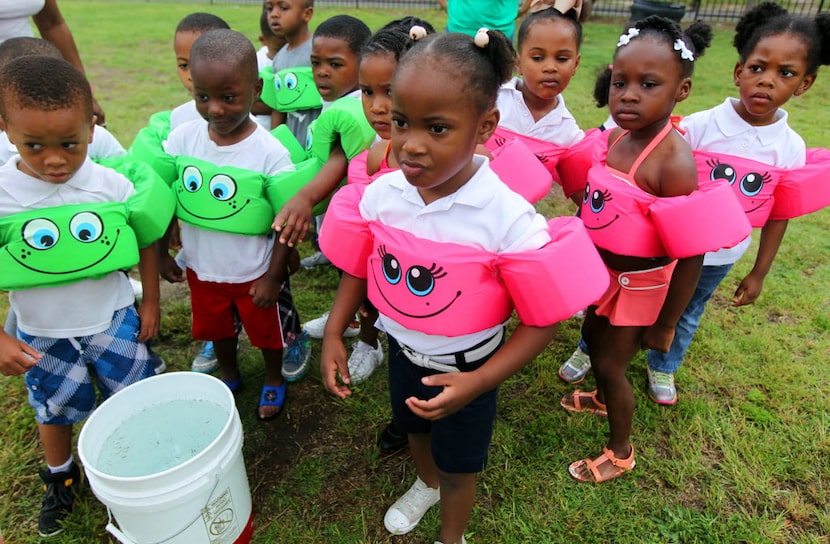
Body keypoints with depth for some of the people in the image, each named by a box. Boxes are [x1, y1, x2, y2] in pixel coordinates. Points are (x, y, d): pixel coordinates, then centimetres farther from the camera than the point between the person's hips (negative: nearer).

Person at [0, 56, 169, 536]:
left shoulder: (112, 185, -16)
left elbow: (145, 240, -3)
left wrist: (151, 302, 0)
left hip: (114, 321, 0)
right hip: (43, 335, 1)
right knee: (55, 409, 22)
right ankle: (61, 476, 50)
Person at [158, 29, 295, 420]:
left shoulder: (270, 152, -23)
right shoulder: (182, 137, -12)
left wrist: (273, 277, -14)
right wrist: (162, 253, 4)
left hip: (254, 273, -4)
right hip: (202, 269, 4)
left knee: (266, 331, 19)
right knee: (217, 329, 26)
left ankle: (273, 380, 48)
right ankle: (229, 375, 55)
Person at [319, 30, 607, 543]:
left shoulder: (507, 219, -31)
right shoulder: (380, 194, -19)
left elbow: (542, 321, -23)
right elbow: (358, 269, -2)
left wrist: (476, 383, -28)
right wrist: (334, 335, -9)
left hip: (466, 367, -4)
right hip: (403, 352, 5)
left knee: (458, 464, 20)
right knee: (415, 428, 32)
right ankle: (425, 484, 68)